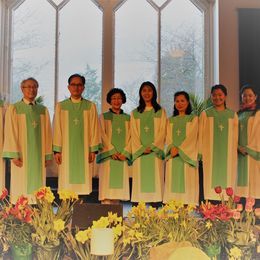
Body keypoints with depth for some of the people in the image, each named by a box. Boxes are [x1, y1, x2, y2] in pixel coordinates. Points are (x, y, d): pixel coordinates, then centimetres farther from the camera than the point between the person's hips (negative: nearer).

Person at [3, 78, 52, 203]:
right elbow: (10, 133, -5)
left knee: (37, 185, 4)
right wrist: (14, 155, -12)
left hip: (39, 155, 3)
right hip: (22, 156, -3)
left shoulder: (43, 110, 10)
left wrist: (48, 155, 4)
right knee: (21, 187, -1)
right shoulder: (13, 108, 0)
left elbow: (47, 133, 9)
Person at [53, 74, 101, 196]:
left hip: (84, 151, 0)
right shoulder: (61, 106, 7)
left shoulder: (90, 106, 7)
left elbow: (94, 129, 4)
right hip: (66, 151, 0)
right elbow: (57, 130, 5)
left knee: (83, 180, -2)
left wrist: (93, 150, -3)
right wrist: (57, 150, -2)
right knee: (66, 181, -1)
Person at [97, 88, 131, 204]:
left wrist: (125, 153, -8)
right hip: (108, 156, -2)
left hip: (123, 157, 2)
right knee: (107, 186, -8)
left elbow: (130, 136, 7)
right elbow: (103, 135, -1)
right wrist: (112, 152, -12)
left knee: (119, 184, 1)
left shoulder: (128, 118, 14)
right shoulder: (104, 117, 8)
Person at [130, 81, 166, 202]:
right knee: (140, 181, -3)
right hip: (139, 152, 1)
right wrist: (142, 148, -8)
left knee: (155, 178, -5)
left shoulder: (160, 112, 10)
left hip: (155, 152, -1)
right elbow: (134, 134, 6)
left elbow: (162, 132, 2)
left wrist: (152, 147, -11)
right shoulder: (135, 113, 13)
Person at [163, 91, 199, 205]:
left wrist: (179, 149, -15)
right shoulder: (170, 120, 18)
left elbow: (191, 137, -5)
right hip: (173, 157, 3)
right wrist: (172, 148, -13)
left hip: (187, 156, -3)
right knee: (173, 183, -1)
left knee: (187, 183, -6)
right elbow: (168, 137, 8)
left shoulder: (193, 118, 7)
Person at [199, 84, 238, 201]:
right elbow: (201, 135, 3)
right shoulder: (206, 114, 4)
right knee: (210, 181, -4)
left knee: (227, 181, 2)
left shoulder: (232, 115, 10)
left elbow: (235, 137, 12)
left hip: (228, 156, 2)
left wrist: (235, 154, 8)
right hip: (210, 155, -2)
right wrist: (201, 153, -3)